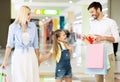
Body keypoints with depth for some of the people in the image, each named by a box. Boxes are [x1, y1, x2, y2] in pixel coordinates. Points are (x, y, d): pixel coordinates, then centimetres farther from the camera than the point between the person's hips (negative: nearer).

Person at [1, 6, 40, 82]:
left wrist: (37, 60, 7)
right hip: (18, 56, -2)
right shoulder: (13, 27, -5)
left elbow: (35, 44, 5)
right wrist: (5, 61, -7)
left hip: (31, 56, 2)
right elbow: (9, 44, -2)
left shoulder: (33, 26, 0)